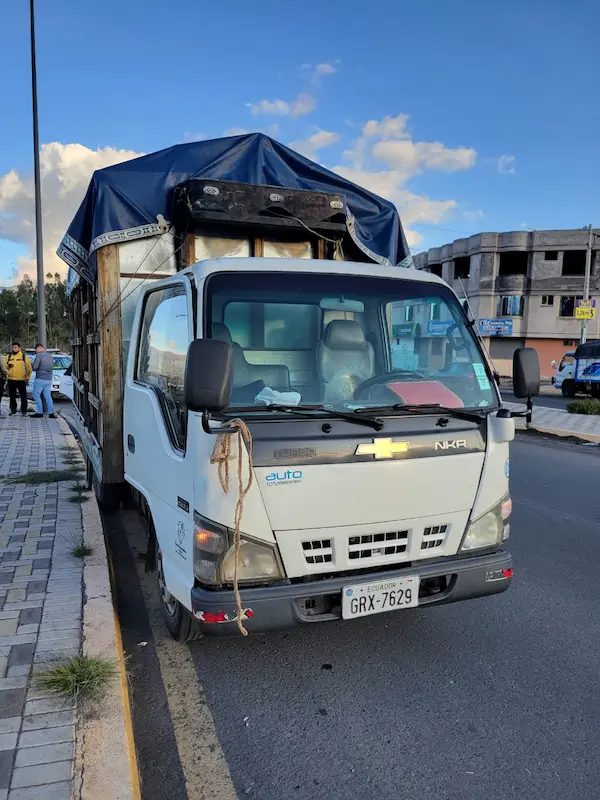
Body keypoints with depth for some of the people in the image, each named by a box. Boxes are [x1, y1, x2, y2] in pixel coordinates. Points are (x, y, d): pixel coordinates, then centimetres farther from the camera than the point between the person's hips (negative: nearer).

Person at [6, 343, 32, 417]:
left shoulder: (24, 356, 2)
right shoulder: (9, 356, 10)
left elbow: (29, 368, 5)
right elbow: (5, 367, 16)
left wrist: (27, 377, 0)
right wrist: (8, 366, -8)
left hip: (21, 380, -3)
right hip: (11, 380, 3)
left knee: (23, 396, -2)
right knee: (12, 396, 8)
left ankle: (24, 411, 6)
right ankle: (13, 411, 18)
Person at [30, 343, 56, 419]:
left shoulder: (39, 355, -12)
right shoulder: (50, 355, 10)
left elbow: (34, 367, -15)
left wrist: (32, 365, 7)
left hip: (40, 378, -6)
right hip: (49, 379, 6)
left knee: (36, 395, 5)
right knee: (48, 396, 10)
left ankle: (39, 412, 3)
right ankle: (51, 412, 5)